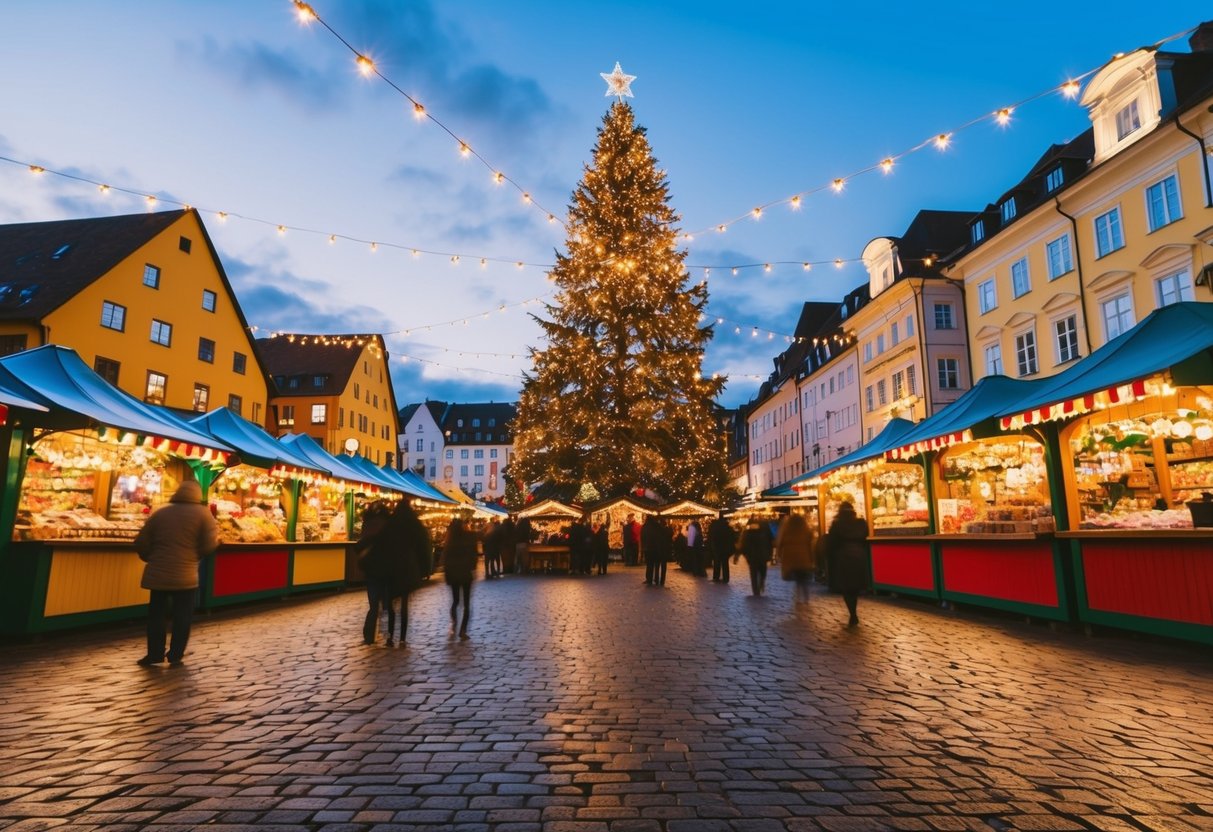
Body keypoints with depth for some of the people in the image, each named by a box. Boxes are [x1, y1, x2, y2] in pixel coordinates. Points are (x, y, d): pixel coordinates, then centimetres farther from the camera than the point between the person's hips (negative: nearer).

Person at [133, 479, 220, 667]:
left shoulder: (160, 512, 4)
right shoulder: (203, 513, -5)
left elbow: (141, 544, 5)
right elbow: (210, 546, -10)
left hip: (157, 574, 3)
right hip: (185, 576, -3)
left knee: (156, 615, 16)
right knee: (182, 617, 8)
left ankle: (154, 654, 21)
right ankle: (175, 656, 12)